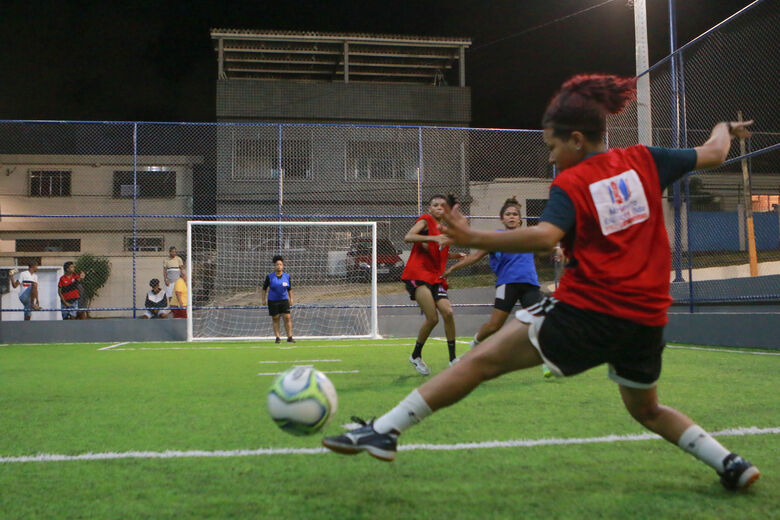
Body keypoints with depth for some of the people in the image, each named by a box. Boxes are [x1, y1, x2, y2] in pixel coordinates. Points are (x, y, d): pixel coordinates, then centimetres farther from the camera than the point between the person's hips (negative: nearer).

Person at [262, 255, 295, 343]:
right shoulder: (269, 277, -2)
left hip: (284, 300, 1)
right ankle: (278, 338, 10)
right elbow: (264, 288, 6)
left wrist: (291, 299, 13)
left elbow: (289, 289, 14)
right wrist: (264, 299, 4)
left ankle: (289, 337, -3)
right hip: (272, 301, -1)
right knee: (275, 319, 2)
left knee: (287, 317, -8)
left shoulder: (287, 276, 4)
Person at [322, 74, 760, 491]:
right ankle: (730, 463, 19)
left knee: (481, 361, -4)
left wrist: (474, 239, -25)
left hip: (586, 311, -5)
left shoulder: (571, 184, -5)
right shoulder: (643, 161, 8)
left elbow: (546, 236, -24)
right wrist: (724, 129, 40)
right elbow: (712, 155, 19)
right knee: (647, 410, 31)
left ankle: (384, 430, -7)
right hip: (647, 318, 6)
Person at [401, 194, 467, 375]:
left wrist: (455, 255, 16)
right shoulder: (425, 220, -1)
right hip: (417, 273, -6)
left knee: (447, 312, -10)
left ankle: (453, 358, 3)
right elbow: (408, 237, -19)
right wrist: (433, 238, -26)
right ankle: (416, 356, 5)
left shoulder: (444, 229, 19)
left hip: (436, 276, 6)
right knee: (432, 318, -15)